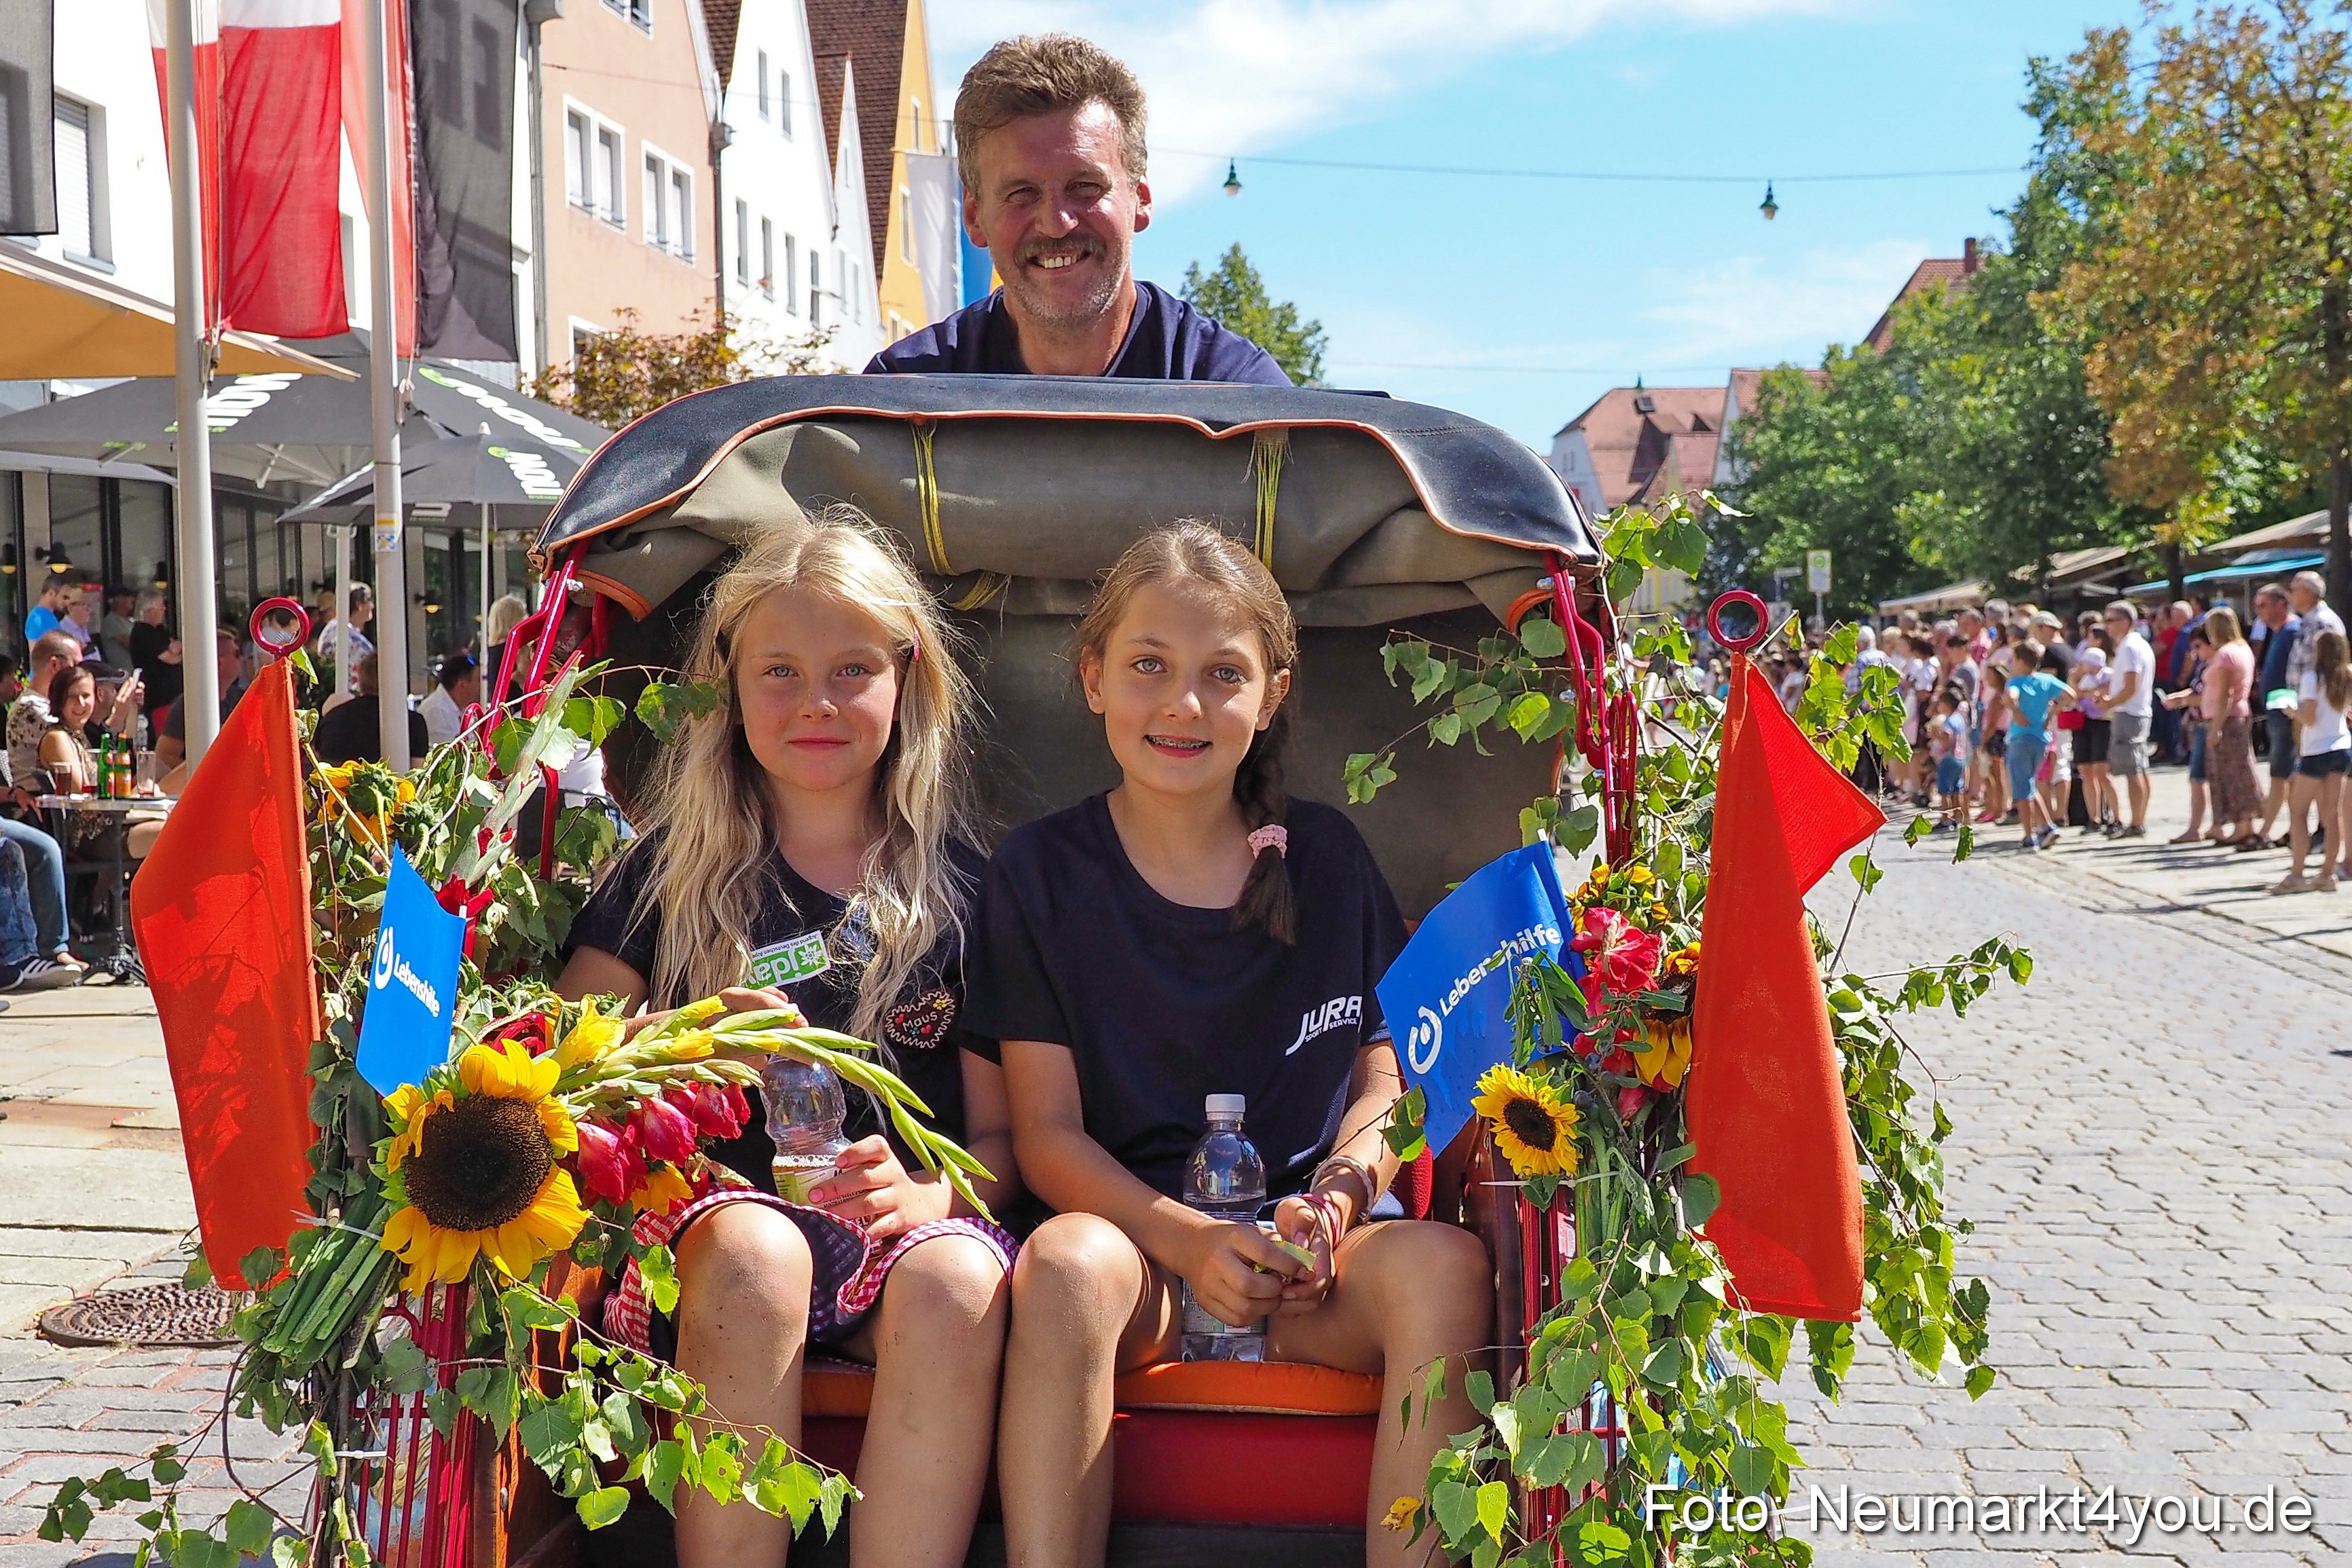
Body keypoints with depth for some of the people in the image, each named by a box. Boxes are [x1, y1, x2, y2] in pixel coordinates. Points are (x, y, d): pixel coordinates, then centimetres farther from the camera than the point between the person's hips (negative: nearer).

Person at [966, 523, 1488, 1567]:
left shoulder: (1328, 860, 10)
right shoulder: (1039, 875, 3)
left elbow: (1389, 1078, 10)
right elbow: (1047, 1132, -1)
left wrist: (1337, 1196, -12)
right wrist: (1187, 1240, -18)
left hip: (1310, 1254, 2)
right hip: (1129, 1230, -1)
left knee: (1443, 1263, -30)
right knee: (1065, 1263, -35)